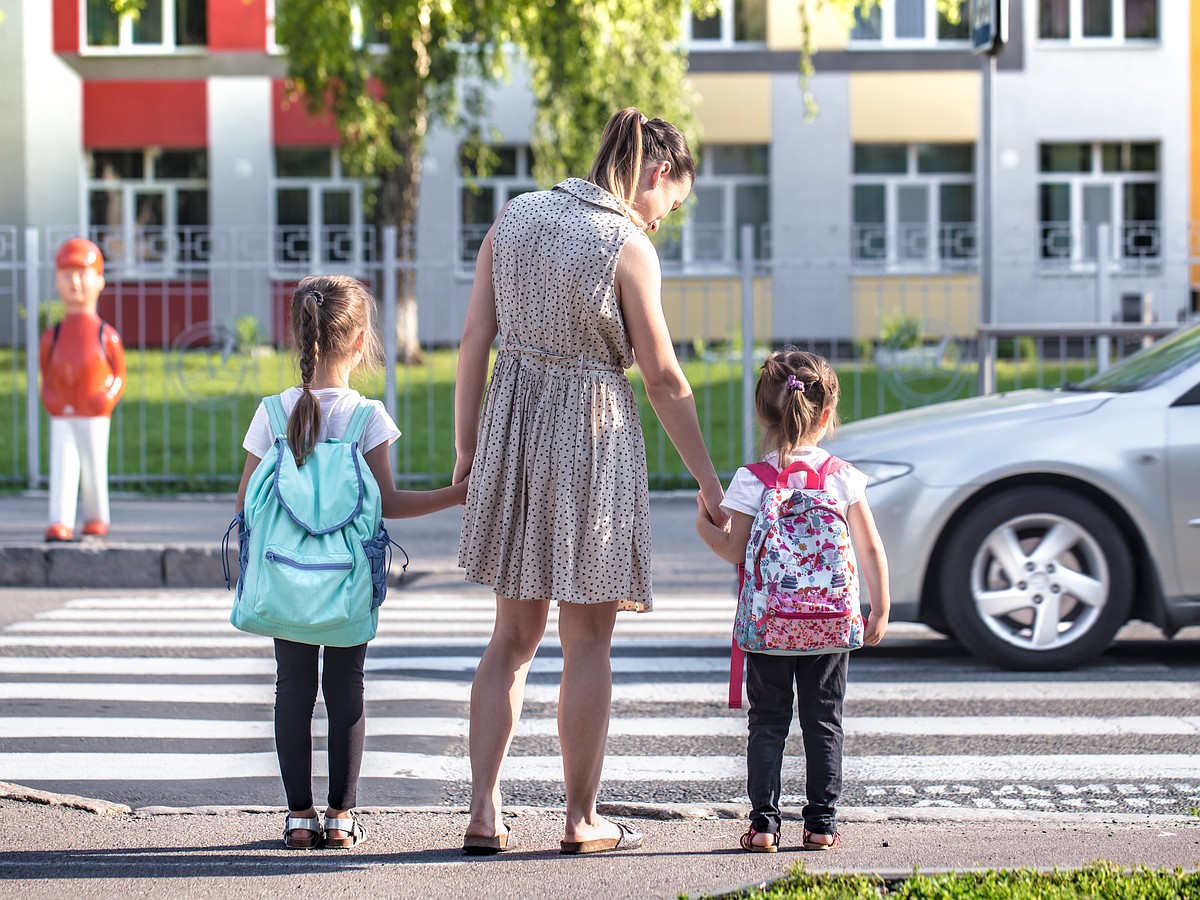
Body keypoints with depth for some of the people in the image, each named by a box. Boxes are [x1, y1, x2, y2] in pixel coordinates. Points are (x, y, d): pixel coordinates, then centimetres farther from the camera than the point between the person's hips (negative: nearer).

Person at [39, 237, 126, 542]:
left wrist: (106, 399, -8)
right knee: (62, 467, -8)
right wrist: (51, 400, -2)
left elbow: (119, 376, 5)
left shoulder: (107, 336, -2)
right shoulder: (52, 337, 4)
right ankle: (60, 522, -13)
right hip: (61, 418, 1)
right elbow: (46, 377, 12)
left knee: (94, 470, 8)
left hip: (94, 418, -1)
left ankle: (96, 519, 25)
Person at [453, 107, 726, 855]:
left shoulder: (515, 218, 5)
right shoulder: (629, 247, -12)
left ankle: (485, 814, 8)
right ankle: (583, 820, 13)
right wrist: (707, 480, 0)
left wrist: (466, 447, 9)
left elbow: (475, 338, 4)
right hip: (593, 436, -5)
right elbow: (663, 379, -9)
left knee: (515, 637, 13)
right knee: (587, 644, 6)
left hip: (512, 428, 5)